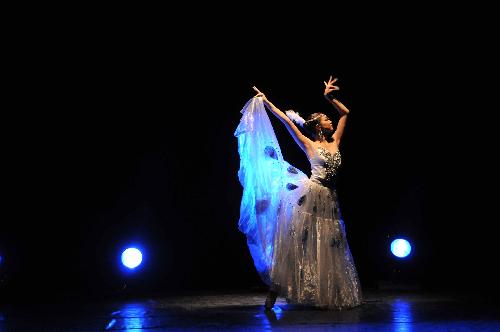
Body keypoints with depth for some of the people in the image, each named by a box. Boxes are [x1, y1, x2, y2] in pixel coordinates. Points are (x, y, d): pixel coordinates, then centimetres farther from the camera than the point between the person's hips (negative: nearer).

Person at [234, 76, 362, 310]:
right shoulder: (309, 145, 2)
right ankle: (274, 292, -2)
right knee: (295, 243, -6)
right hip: (310, 196, -5)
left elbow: (345, 113, 21)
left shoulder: (335, 141, 14)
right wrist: (265, 102, 3)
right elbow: (286, 120, 0)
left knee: (325, 250, 7)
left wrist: (329, 97, 15)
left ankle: (326, 294, 13)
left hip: (328, 200, 5)